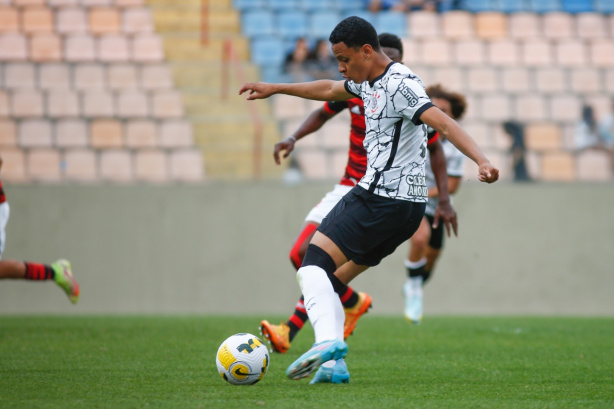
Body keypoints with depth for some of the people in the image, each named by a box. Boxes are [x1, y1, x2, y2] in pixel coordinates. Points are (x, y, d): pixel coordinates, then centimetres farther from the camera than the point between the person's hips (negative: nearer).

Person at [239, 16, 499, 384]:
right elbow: (330, 90, 35)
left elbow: (443, 123, -26)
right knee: (330, 278, 11)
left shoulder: (399, 84, -15)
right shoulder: (369, 82, 16)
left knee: (315, 261, -12)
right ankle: (334, 364, 5)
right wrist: (275, 89, 44)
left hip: (381, 198, -10)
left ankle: (328, 341, -28)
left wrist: (481, 161, -38)